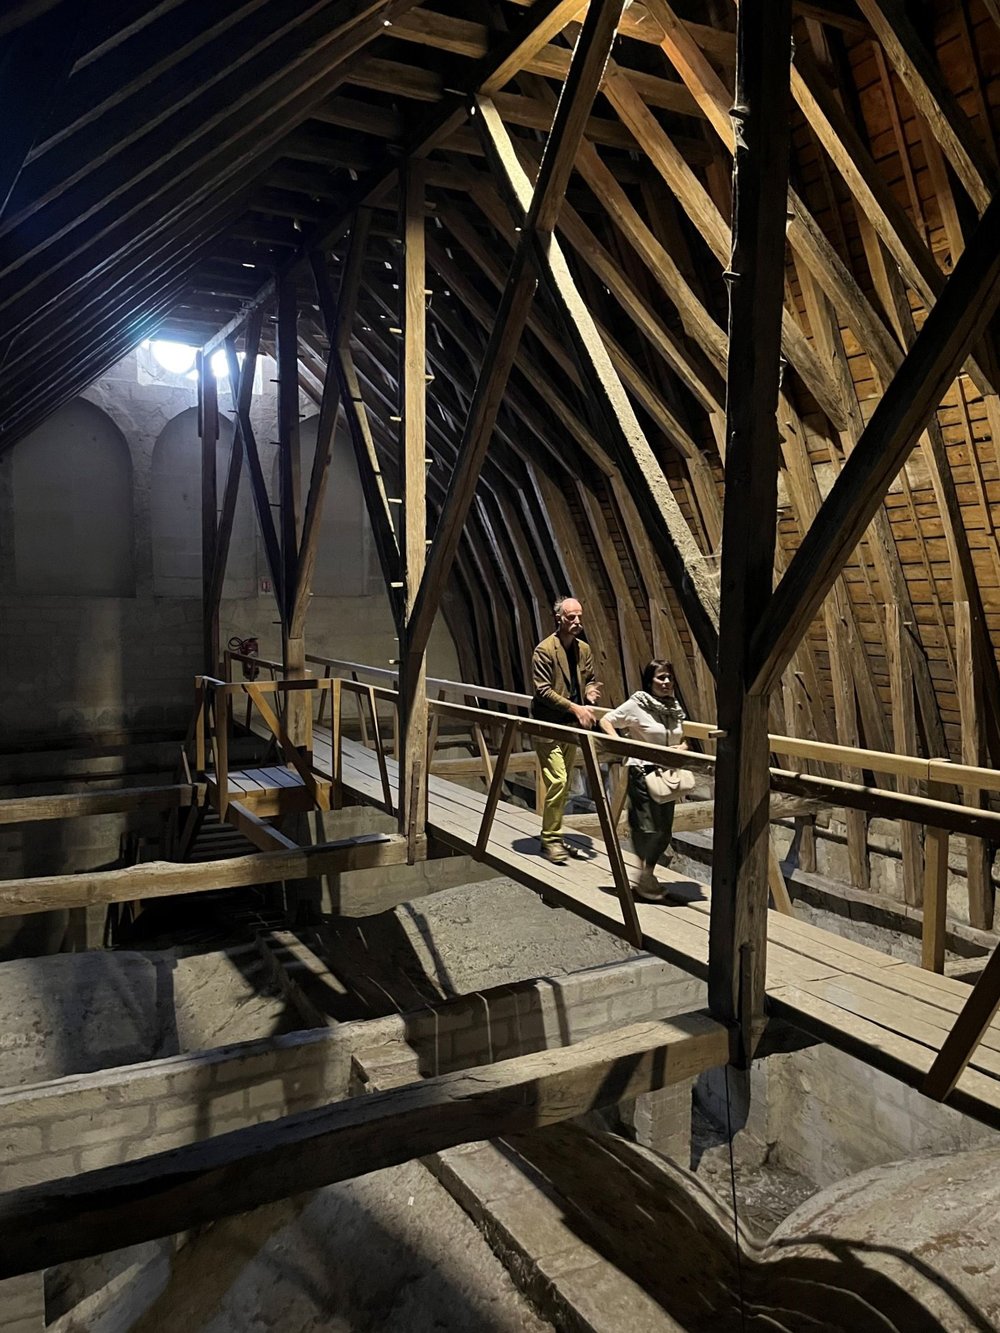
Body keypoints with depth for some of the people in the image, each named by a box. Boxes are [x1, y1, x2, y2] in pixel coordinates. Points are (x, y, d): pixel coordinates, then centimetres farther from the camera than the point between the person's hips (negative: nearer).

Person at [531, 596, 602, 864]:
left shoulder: (584, 649, 8)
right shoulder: (544, 650, -14)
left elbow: (589, 679, 19)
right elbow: (542, 690, -19)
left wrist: (590, 691, -6)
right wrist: (575, 708, -25)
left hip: (572, 726, 8)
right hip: (549, 726, -7)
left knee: (564, 784, 13)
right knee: (557, 781, -15)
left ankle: (554, 835, 25)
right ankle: (550, 840, -4)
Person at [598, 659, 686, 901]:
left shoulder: (674, 708, 10)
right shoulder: (636, 705, -8)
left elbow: (682, 740, 21)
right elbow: (605, 721, -5)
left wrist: (682, 747, -3)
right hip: (642, 771, -6)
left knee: (664, 831, 9)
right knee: (649, 828, -7)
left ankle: (648, 874, 28)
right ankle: (644, 878, 13)